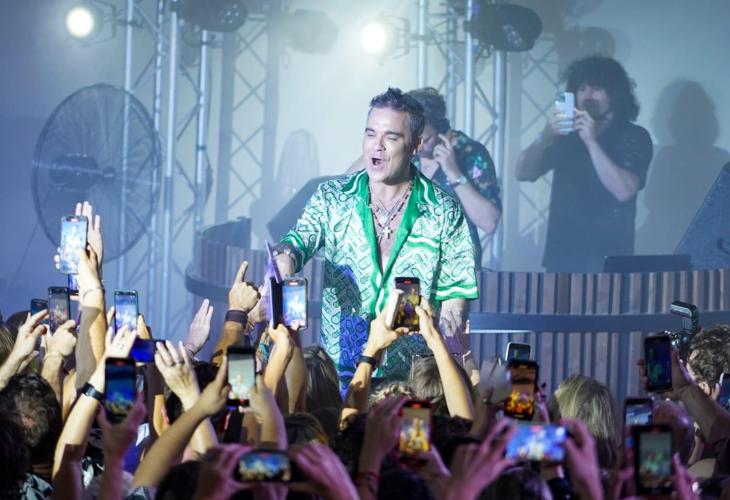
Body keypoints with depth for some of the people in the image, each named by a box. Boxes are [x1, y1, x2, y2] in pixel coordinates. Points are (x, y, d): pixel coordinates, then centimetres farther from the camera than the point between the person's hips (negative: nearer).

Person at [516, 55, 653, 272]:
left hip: (607, 260, -3)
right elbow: (523, 173, 1)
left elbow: (623, 190, -15)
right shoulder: (565, 135, 11)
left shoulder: (634, 137, 0)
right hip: (561, 258, 3)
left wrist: (591, 142, -21)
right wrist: (545, 137, -17)